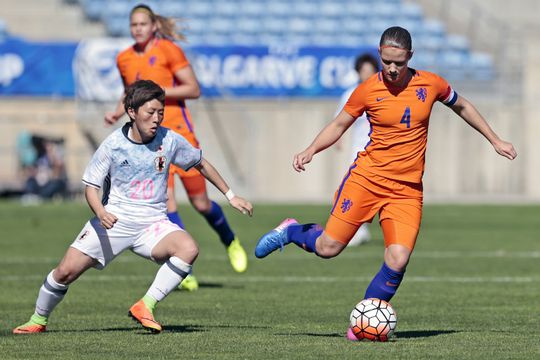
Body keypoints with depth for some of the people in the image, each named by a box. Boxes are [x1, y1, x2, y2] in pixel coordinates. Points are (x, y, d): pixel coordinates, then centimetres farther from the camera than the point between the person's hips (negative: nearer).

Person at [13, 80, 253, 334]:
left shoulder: (169, 140, -4)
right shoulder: (113, 144, -9)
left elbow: (201, 164, 13)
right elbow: (91, 186, -5)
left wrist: (231, 196, 14)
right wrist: (100, 213, -26)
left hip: (153, 224, 1)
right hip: (113, 220, -1)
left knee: (189, 249, -29)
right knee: (66, 271, -9)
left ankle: (145, 307, -22)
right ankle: (38, 320, 18)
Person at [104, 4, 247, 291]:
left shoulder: (168, 50, -6)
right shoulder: (124, 59, 8)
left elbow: (194, 90, -9)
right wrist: (118, 113, 7)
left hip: (179, 132, -3)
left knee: (201, 203, 4)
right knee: (166, 203, -12)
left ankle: (230, 242, 34)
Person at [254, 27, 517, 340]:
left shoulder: (431, 84, 0)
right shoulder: (368, 90, -4)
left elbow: (461, 106, 20)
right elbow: (339, 125, 9)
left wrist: (495, 141, 22)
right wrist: (310, 151, -8)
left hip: (407, 190, 1)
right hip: (367, 177, -1)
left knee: (398, 259, -16)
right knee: (328, 248, -9)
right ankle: (292, 231, 24)